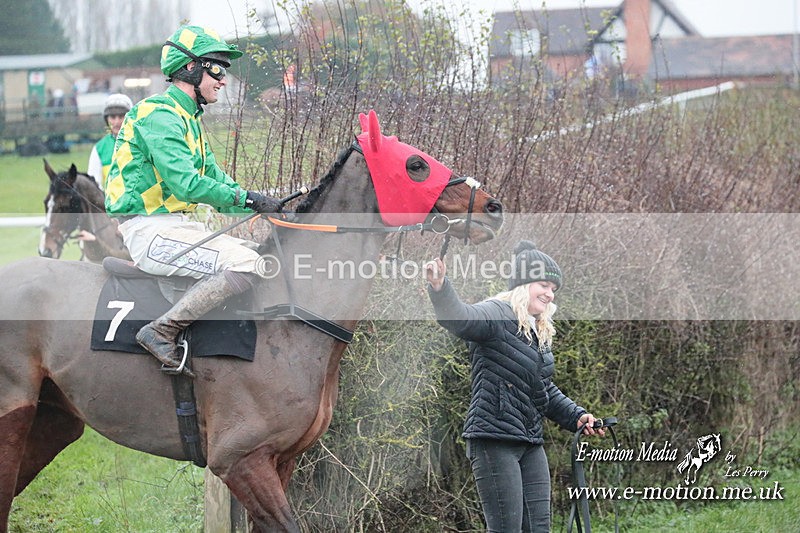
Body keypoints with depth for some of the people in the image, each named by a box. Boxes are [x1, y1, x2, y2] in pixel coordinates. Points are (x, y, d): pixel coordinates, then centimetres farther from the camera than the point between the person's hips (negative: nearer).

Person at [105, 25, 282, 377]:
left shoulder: (188, 119, 20)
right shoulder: (160, 115, -13)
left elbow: (215, 178, 19)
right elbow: (186, 184, -24)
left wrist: (267, 207, 5)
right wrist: (247, 198, -20)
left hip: (174, 225, 11)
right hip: (150, 230, -11)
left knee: (253, 252, 13)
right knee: (245, 265, -23)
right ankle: (161, 331, -22)